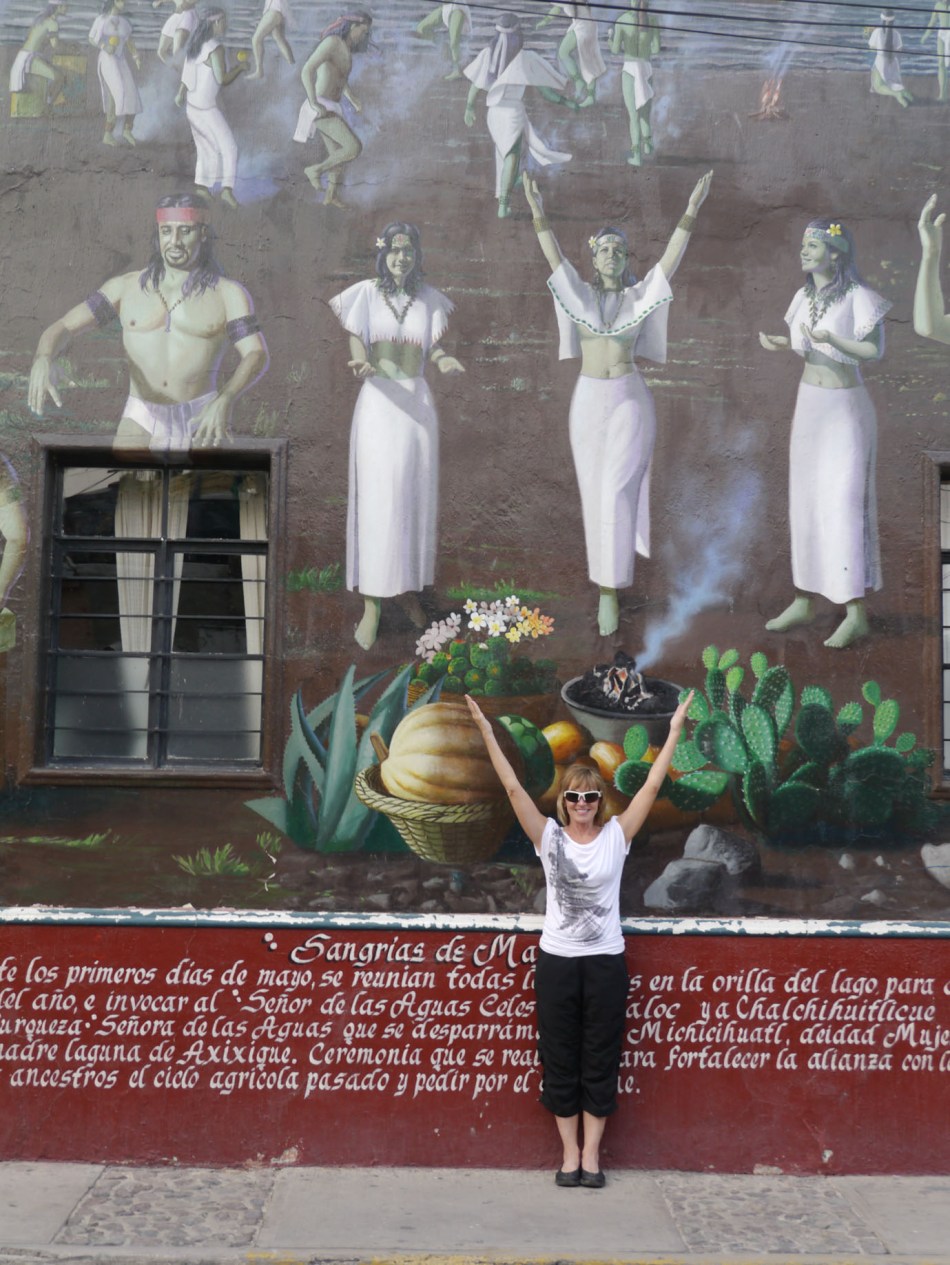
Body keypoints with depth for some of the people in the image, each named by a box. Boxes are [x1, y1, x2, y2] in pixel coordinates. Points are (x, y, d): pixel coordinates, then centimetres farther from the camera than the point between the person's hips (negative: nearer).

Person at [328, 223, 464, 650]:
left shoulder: (428, 298, 8)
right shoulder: (366, 294, 0)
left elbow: (433, 346, 10)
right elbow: (357, 345, -4)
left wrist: (443, 361, -14)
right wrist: (363, 365, -27)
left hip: (417, 402, 3)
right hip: (378, 402, -3)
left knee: (415, 499, 5)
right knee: (376, 500, -7)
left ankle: (410, 591, 19)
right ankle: (371, 606, -6)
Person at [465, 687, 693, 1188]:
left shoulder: (617, 835, 0)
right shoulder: (549, 836, 0)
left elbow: (652, 786, -3)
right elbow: (514, 789, -5)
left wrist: (675, 731, -5)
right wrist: (488, 734, -10)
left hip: (606, 962, 0)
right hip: (557, 960, 0)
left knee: (600, 1061, 6)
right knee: (559, 1062, 7)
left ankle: (591, 1153, 17)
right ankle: (569, 1153, 18)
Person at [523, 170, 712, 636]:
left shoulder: (640, 295, 2)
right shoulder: (580, 293, 6)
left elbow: (669, 260, -9)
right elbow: (554, 257, -6)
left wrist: (690, 212, -20)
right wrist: (537, 212, -19)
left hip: (630, 401, -2)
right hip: (588, 401, 2)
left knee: (617, 492, -10)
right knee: (595, 493, 7)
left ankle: (609, 593, -11)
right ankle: (613, 570, 23)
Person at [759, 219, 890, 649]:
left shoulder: (858, 296, -15)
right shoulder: (805, 296, 6)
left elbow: (875, 350, -17)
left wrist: (832, 340, -30)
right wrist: (783, 344, -5)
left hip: (845, 409, -7)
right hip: (809, 404, 7)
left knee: (842, 503, -9)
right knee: (806, 502, 10)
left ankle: (856, 612, -4)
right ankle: (804, 601, 19)